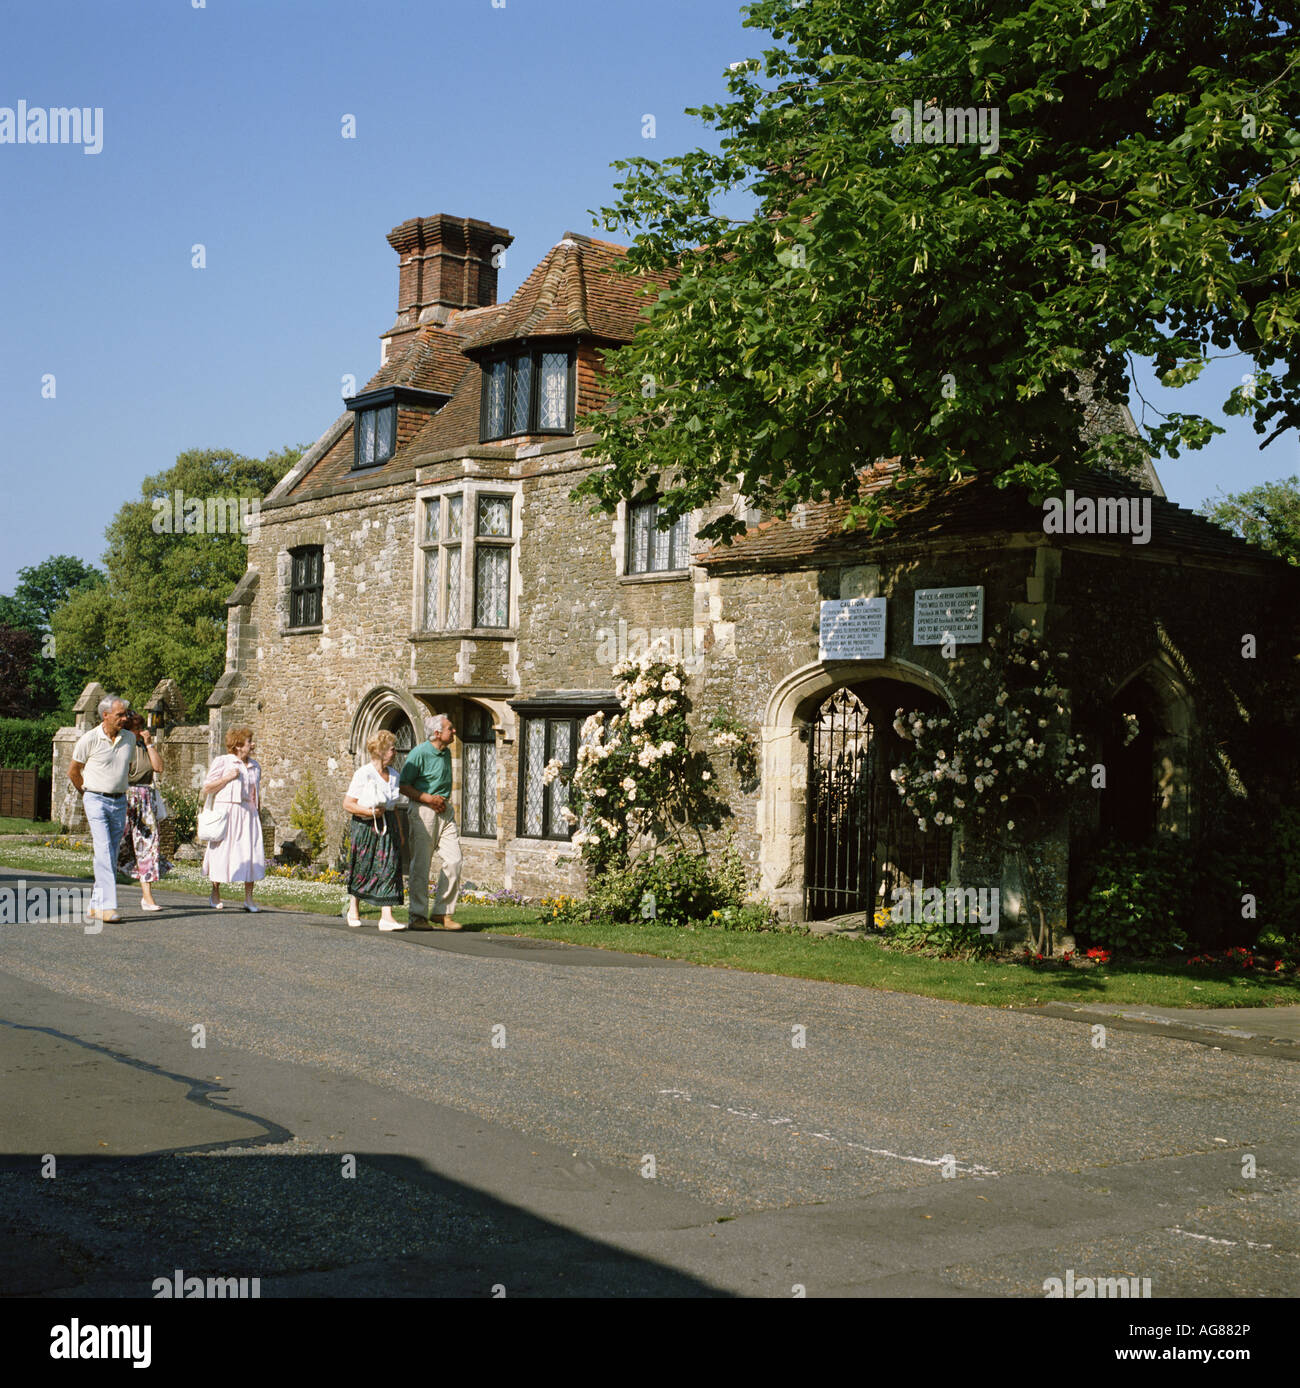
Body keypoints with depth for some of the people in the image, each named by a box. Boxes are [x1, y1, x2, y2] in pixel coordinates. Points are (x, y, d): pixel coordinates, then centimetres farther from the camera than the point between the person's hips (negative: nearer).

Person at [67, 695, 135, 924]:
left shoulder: (129, 739, 6)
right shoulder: (89, 739, -8)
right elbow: (73, 771, 6)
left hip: (119, 802, 5)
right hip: (96, 801, -5)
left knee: (111, 856, 6)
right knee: (104, 852, -16)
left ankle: (95, 906, 15)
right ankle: (108, 906, -20)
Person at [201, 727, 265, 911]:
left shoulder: (255, 767, 17)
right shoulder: (222, 762, -1)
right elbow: (207, 788, -3)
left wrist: (259, 813, 17)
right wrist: (228, 777, -13)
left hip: (249, 814, 5)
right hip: (227, 813, -5)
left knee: (252, 853, -3)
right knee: (222, 851, -1)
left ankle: (248, 899, 0)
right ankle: (215, 894, 15)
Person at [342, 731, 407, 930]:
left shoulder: (393, 775, 11)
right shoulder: (364, 774, -10)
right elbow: (347, 804, -10)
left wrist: (400, 830, 13)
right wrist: (370, 812, -21)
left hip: (388, 826, 5)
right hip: (366, 826, -5)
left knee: (390, 867, -7)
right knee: (362, 870, 6)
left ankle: (386, 917, -12)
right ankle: (353, 908, 30)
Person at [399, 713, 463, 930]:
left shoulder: (446, 753, 12)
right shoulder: (420, 754, -12)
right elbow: (403, 786, -10)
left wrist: (445, 801, 12)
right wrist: (428, 798, -16)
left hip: (444, 810, 7)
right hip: (422, 810, -7)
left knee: (453, 860, 0)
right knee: (421, 864, -3)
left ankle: (442, 912, 9)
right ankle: (418, 916, 4)